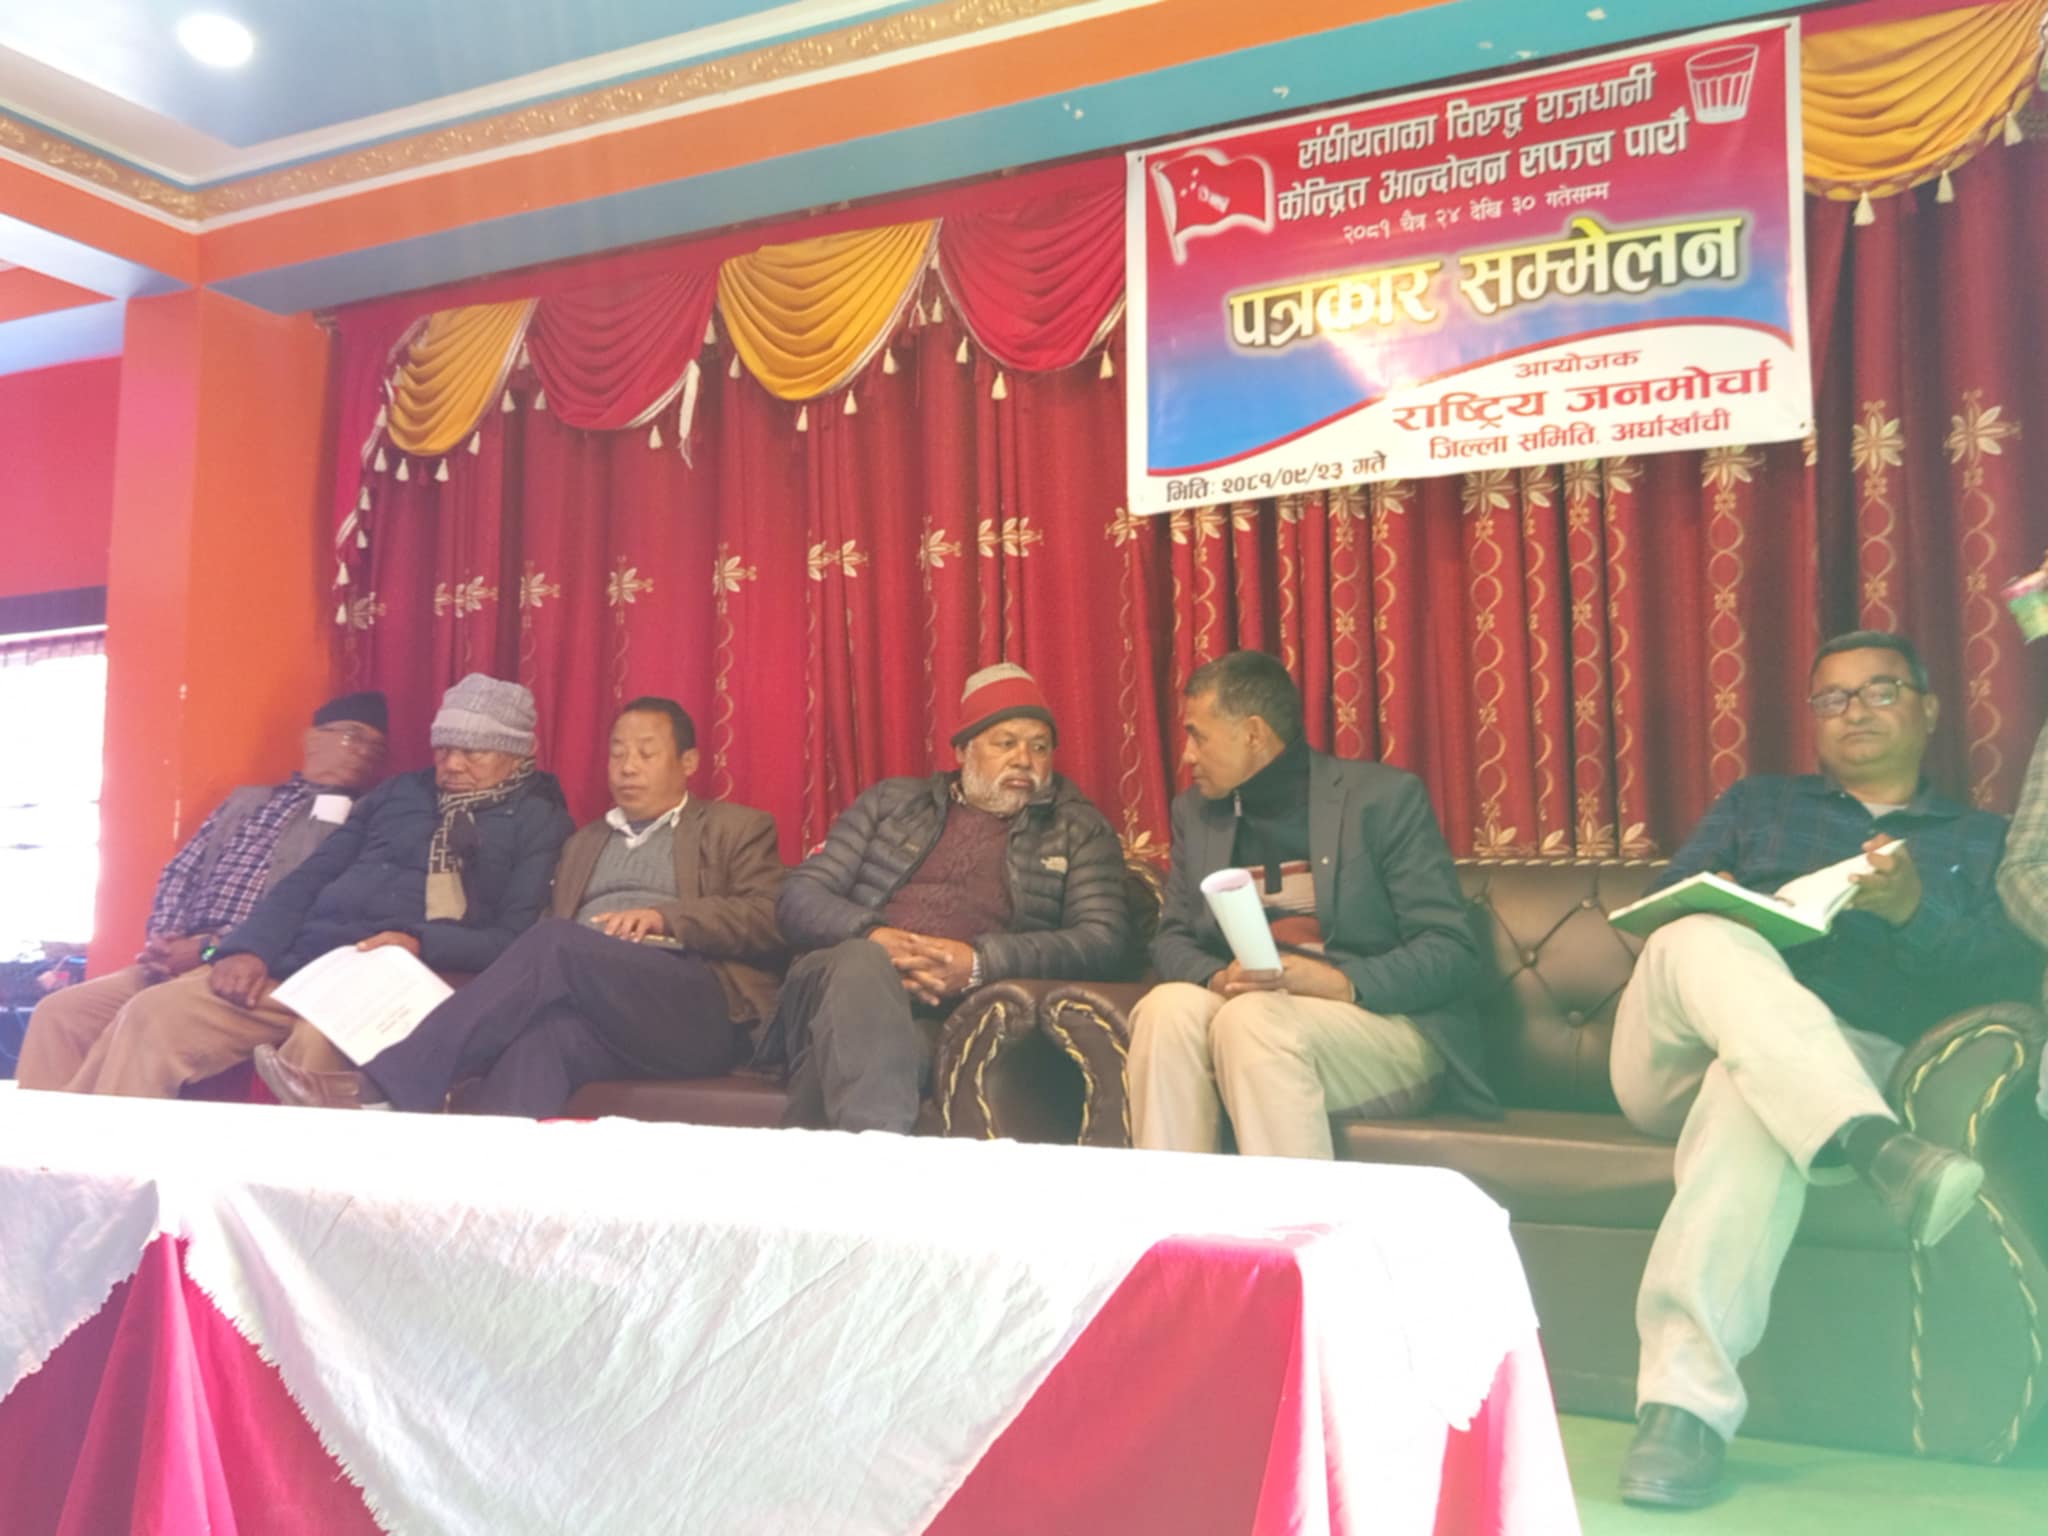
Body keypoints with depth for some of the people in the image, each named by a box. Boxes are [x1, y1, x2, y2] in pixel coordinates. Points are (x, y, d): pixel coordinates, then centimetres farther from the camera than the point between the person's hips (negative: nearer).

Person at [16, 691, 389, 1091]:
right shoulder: (246, 800, 24)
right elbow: (180, 875, 19)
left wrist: (210, 950, -14)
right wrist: (162, 941, -2)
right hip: (177, 962, 6)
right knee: (60, 1012, -10)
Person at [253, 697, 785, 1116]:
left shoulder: (739, 829, 18)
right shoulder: (584, 843, 32)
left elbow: (768, 921, 1)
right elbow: (554, 942, 22)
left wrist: (665, 917, -14)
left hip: (698, 1012, -4)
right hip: (594, 1008, 4)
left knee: (557, 943, -32)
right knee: (547, 1034, -36)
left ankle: (377, 1089, -36)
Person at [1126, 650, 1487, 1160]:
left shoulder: (1385, 798, -5)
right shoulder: (1195, 811, 12)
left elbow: (1453, 954, -9)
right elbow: (1172, 940, 10)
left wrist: (1343, 983, -25)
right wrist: (1218, 979, -13)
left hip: (1387, 1031, -4)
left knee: (1256, 1018, -34)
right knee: (1168, 1006, -28)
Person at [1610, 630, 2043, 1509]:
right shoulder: (1756, 803, 29)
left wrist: (1917, 911, -10)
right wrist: (1722, 915, -10)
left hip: (1855, 1067, -1)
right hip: (1680, 1057, 2)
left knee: (1751, 1098, -39)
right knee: (1703, 939, -33)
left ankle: (1684, 1403, -43)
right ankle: (1879, 1152, -51)